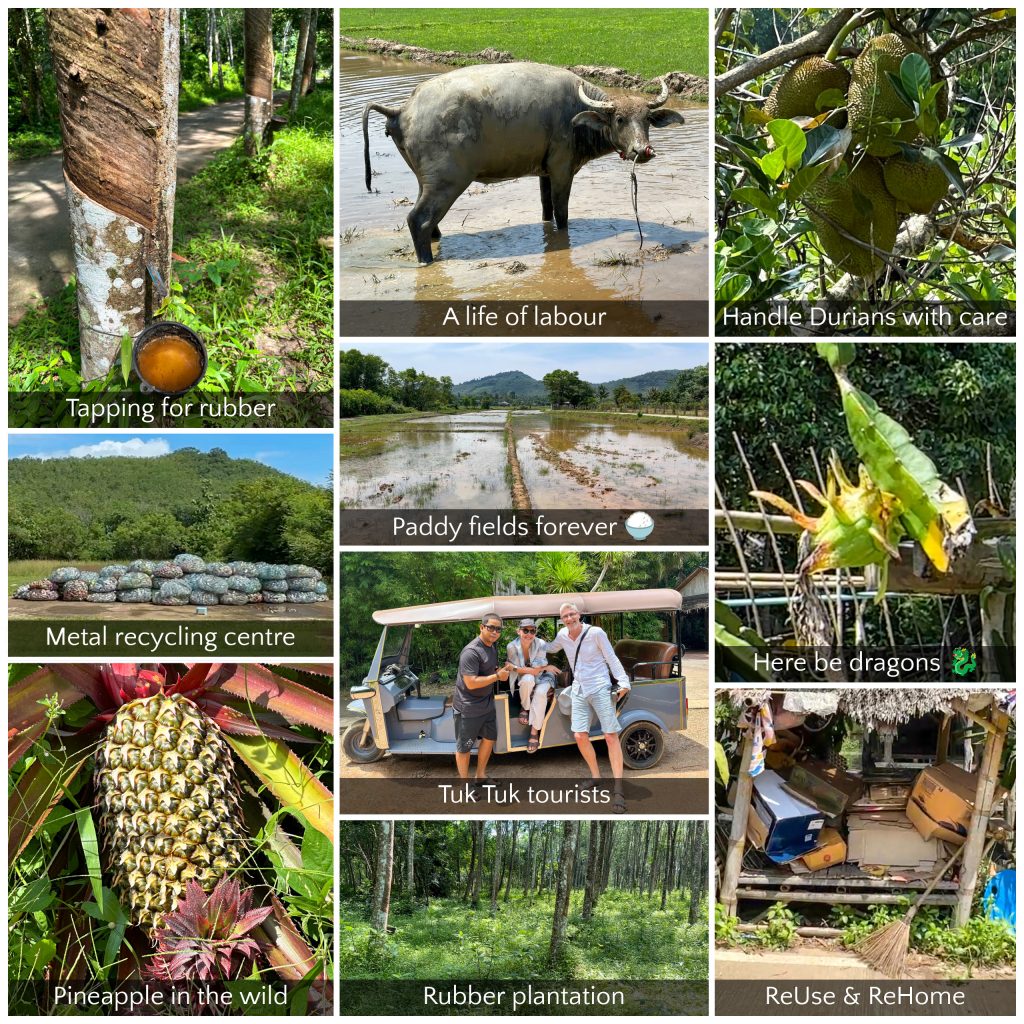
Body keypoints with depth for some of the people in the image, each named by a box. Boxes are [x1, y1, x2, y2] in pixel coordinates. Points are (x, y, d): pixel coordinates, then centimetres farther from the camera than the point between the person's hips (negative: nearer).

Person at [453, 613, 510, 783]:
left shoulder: (493, 645, 3)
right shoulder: (471, 652, -25)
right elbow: (471, 683, -29)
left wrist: (502, 669, 2)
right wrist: (497, 676, -22)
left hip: (487, 703, 9)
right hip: (468, 708, -9)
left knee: (489, 738, 21)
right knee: (464, 747, 4)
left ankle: (481, 776, 39)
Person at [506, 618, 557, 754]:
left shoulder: (540, 645, -25)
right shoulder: (512, 647, -22)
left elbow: (535, 670, -24)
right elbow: (517, 670, -19)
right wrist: (545, 667, -22)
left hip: (543, 677, 0)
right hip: (524, 681, 1)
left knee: (540, 693, -32)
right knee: (527, 679, -35)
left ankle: (534, 732, -19)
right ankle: (525, 708, -5)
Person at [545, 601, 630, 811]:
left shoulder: (596, 633, -9)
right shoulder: (563, 635, 6)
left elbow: (611, 658, -5)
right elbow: (550, 648, 29)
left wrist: (623, 681, -14)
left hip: (600, 689, -5)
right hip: (579, 691, 5)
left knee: (611, 736, -7)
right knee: (580, 736, -1)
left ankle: (618, 789, -9)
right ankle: (596, 778, 19)